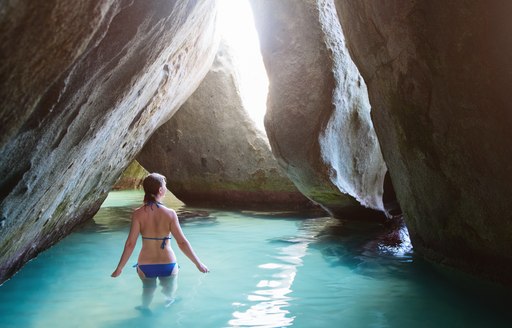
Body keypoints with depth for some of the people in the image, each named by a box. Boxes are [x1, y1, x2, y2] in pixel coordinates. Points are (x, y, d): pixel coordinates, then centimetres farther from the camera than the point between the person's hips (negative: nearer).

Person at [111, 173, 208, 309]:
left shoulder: (138, 213, -12)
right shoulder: (170, 213, -15)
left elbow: (130, 243, -13)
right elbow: (182, 242, -14)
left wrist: (119, 268, -2)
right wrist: (198, 263, -4)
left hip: (145, 265, 2)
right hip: (167, 264, -1)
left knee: (148, 290, 31)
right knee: (170, 294, 27)